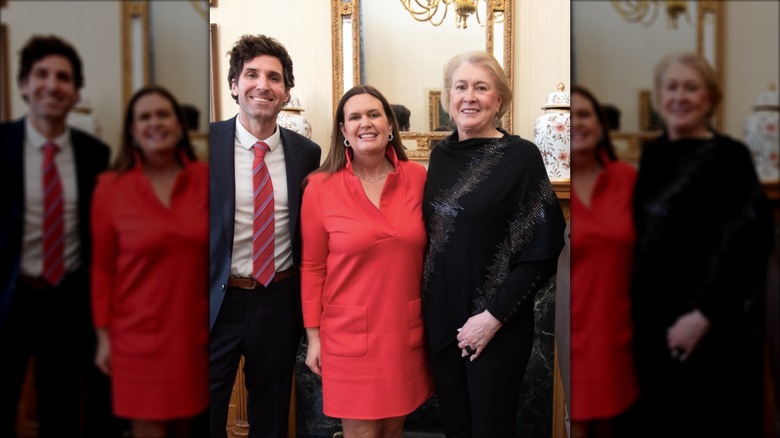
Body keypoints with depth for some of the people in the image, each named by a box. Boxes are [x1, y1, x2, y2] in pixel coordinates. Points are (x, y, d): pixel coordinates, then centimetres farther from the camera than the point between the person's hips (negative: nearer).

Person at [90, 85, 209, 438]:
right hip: (138, 333, -2)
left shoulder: (205, 179, -2)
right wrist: (103, 334, -1)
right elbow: (102, 267, -2)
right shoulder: (110, 188, -5)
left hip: (194, 330, 2)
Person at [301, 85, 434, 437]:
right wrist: (313, 335, -1)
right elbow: (312, 268, -2)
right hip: (350, 333, -2)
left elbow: (430, 251, 7)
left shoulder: (418, 178, -1)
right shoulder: (320, 187, -7)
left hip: (406, 330, 3)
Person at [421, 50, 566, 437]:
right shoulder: (441, 154, 5)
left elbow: (541, 251, -13)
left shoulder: (521, 156, -10)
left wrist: (494, 316, -16)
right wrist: (426, 299, 4)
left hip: (496, 327, -4)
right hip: (441, 318, 5)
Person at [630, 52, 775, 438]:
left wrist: (704, 314, -19)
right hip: (653, 319, 6)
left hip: (713, 324, -6)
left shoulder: (730, 157, -10)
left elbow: (746, 242, -17)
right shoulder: (652, 153, 8)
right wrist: (638, 303, 10)